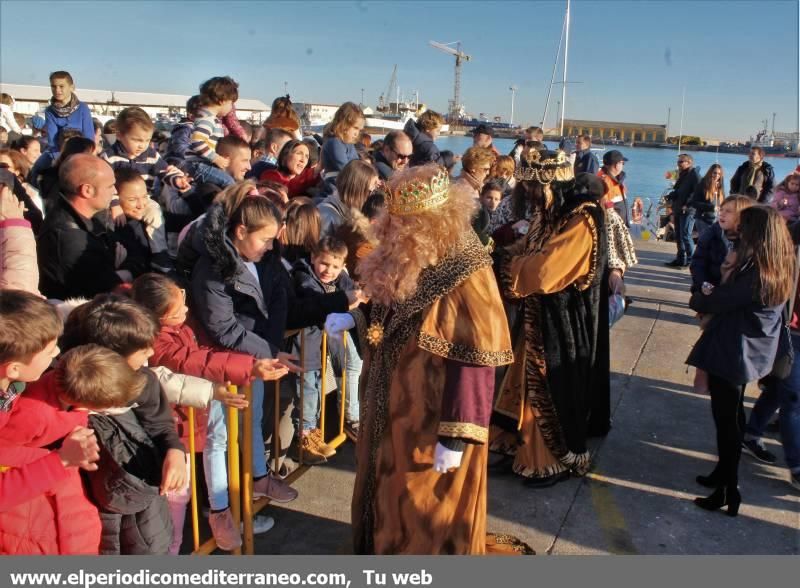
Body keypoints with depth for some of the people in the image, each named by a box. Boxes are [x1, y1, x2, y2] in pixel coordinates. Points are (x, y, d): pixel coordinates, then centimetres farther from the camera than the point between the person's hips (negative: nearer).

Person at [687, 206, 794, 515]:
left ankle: (728, 491, 14)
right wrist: (712, 296, -3)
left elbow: (713, 303, -20)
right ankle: (725, 472, 39)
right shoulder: (779, 269, 1)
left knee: (726, 421, 2)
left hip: (731, 355, -10)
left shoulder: (754, 274, -27)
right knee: (733, 415, 22)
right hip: (750, 353, 10)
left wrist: (697, 298, 0)